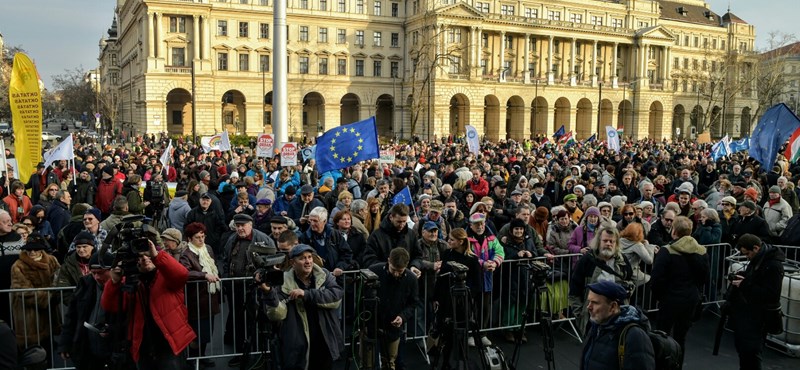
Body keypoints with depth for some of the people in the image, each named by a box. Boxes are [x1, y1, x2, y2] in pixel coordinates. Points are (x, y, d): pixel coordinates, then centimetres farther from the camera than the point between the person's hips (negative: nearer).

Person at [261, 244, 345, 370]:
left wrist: (306, 294, -23)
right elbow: (278, 315, -16)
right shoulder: (285, 284, -6)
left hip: (325, 346, 2)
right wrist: (269, 292, -31)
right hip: (297, 350, -2)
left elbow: (336, 297, -16)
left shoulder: (325, 276, 0)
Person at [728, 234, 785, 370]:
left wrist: (744, 285, -23)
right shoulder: (757, 259, 8)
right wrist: (741, 275, 5)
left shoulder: (773, 265, -21)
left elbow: (771, 295, -25)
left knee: (751, 352, -5)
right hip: (744, 313, 9)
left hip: (756, 317, -9)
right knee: (742, 348, 17)